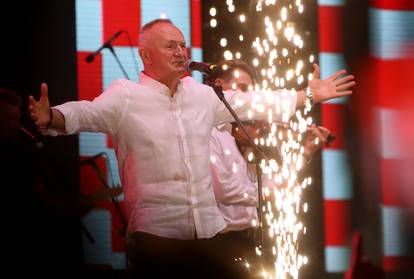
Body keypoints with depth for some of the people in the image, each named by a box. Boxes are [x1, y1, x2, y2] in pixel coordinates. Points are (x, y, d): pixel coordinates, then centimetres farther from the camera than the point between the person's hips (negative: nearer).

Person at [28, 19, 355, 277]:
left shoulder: (203, 95, 12)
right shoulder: (125, 96, -6)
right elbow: (87, 113, -21)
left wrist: (311, 95, 23)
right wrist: (52, 118, -42)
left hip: (211, 231, 5)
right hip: (156, 234, -5)